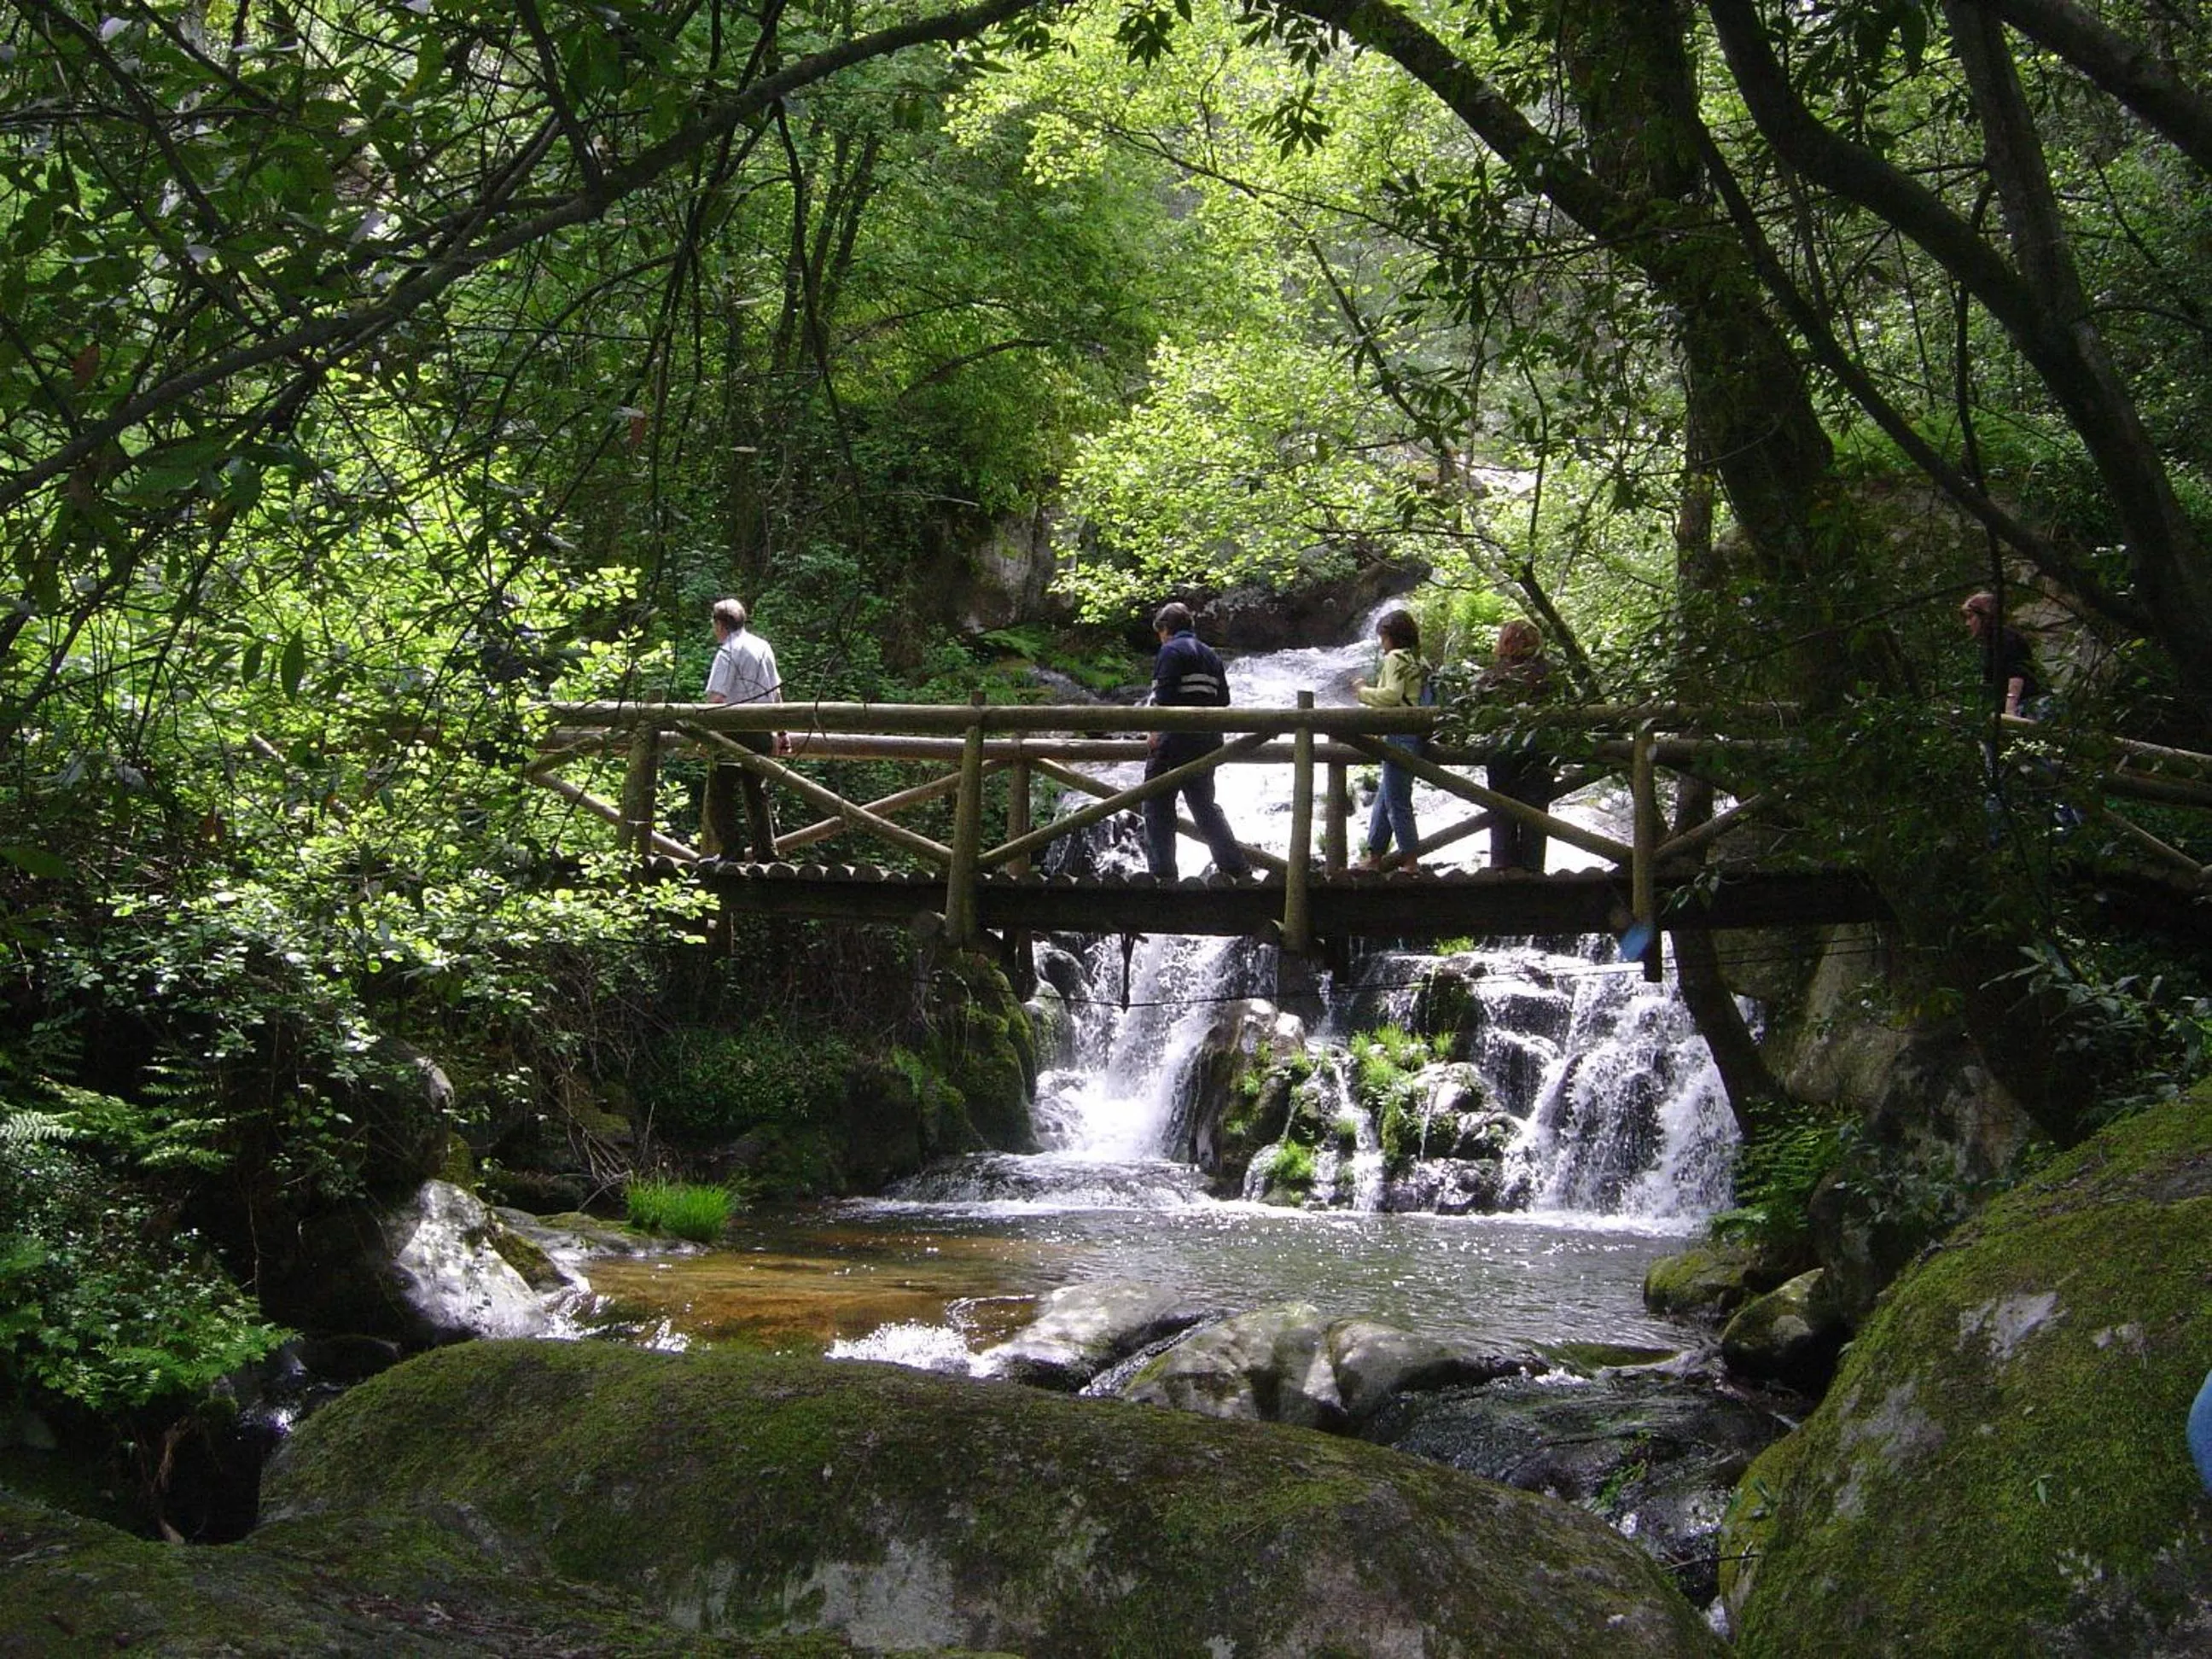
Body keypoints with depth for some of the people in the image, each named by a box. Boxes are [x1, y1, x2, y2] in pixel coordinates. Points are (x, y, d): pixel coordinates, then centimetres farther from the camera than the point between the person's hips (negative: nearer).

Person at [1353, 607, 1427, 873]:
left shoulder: (1396, 658, -8)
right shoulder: (1417, 660, 18)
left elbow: (1392, 695, -19)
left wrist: (1363, 691, -4)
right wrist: (1368, 692, 17)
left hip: (1400, 735, -10)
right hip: (1415, 733, 10)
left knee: (1397, 802, -5)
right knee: (1383, 799, 14)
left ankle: (1410, 861, -3)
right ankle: (1374, 857, 17)